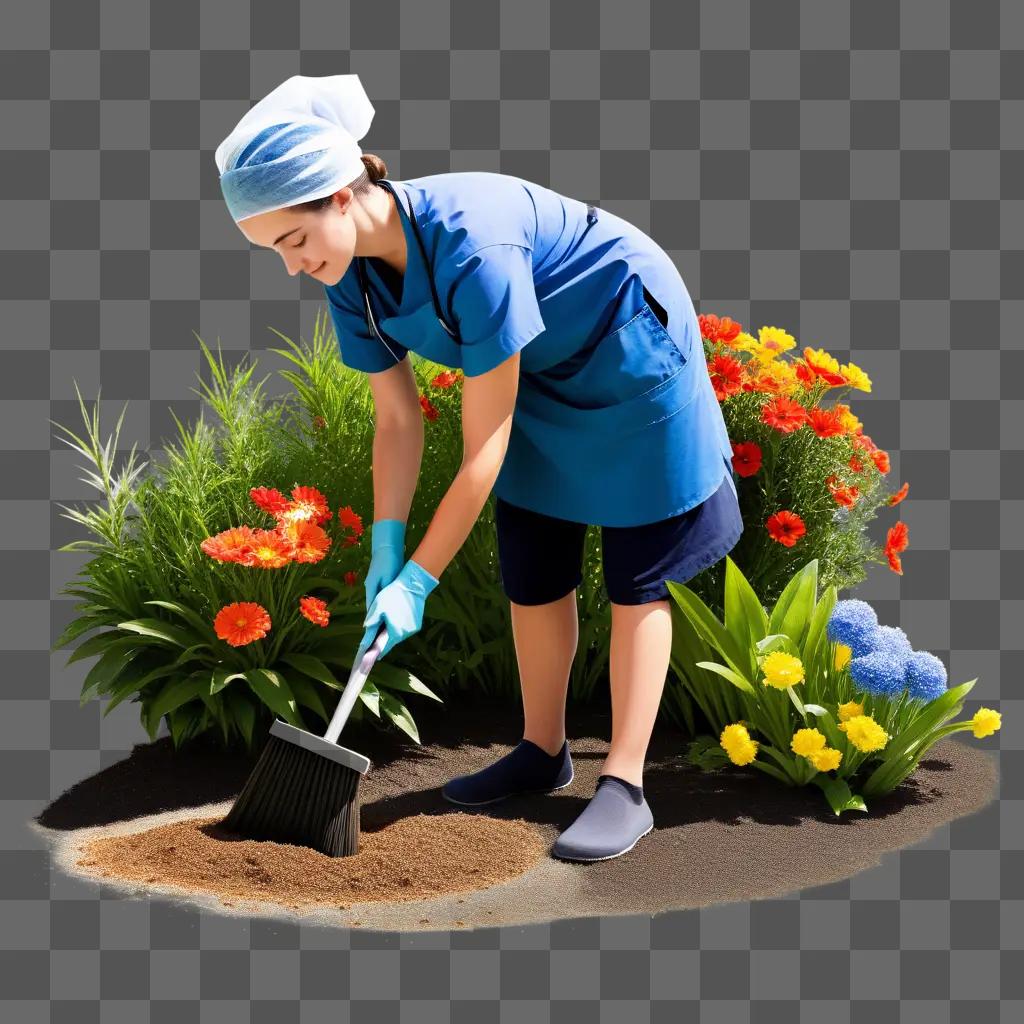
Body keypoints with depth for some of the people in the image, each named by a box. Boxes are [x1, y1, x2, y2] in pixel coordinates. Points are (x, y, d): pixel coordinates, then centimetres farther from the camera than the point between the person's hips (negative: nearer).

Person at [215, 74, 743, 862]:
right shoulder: (355, 278, -14)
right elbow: (399, 419, -5)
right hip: (539, 373, 7)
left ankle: (625, 786, 0)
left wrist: (419, 580, -27)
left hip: (628, 356, -7)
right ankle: (544, 751, 24)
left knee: (635, 577, -3)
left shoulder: (469, 245, -38)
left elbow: (484, 448, -33)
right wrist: (386, 549, -13)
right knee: (532, 571, 9)